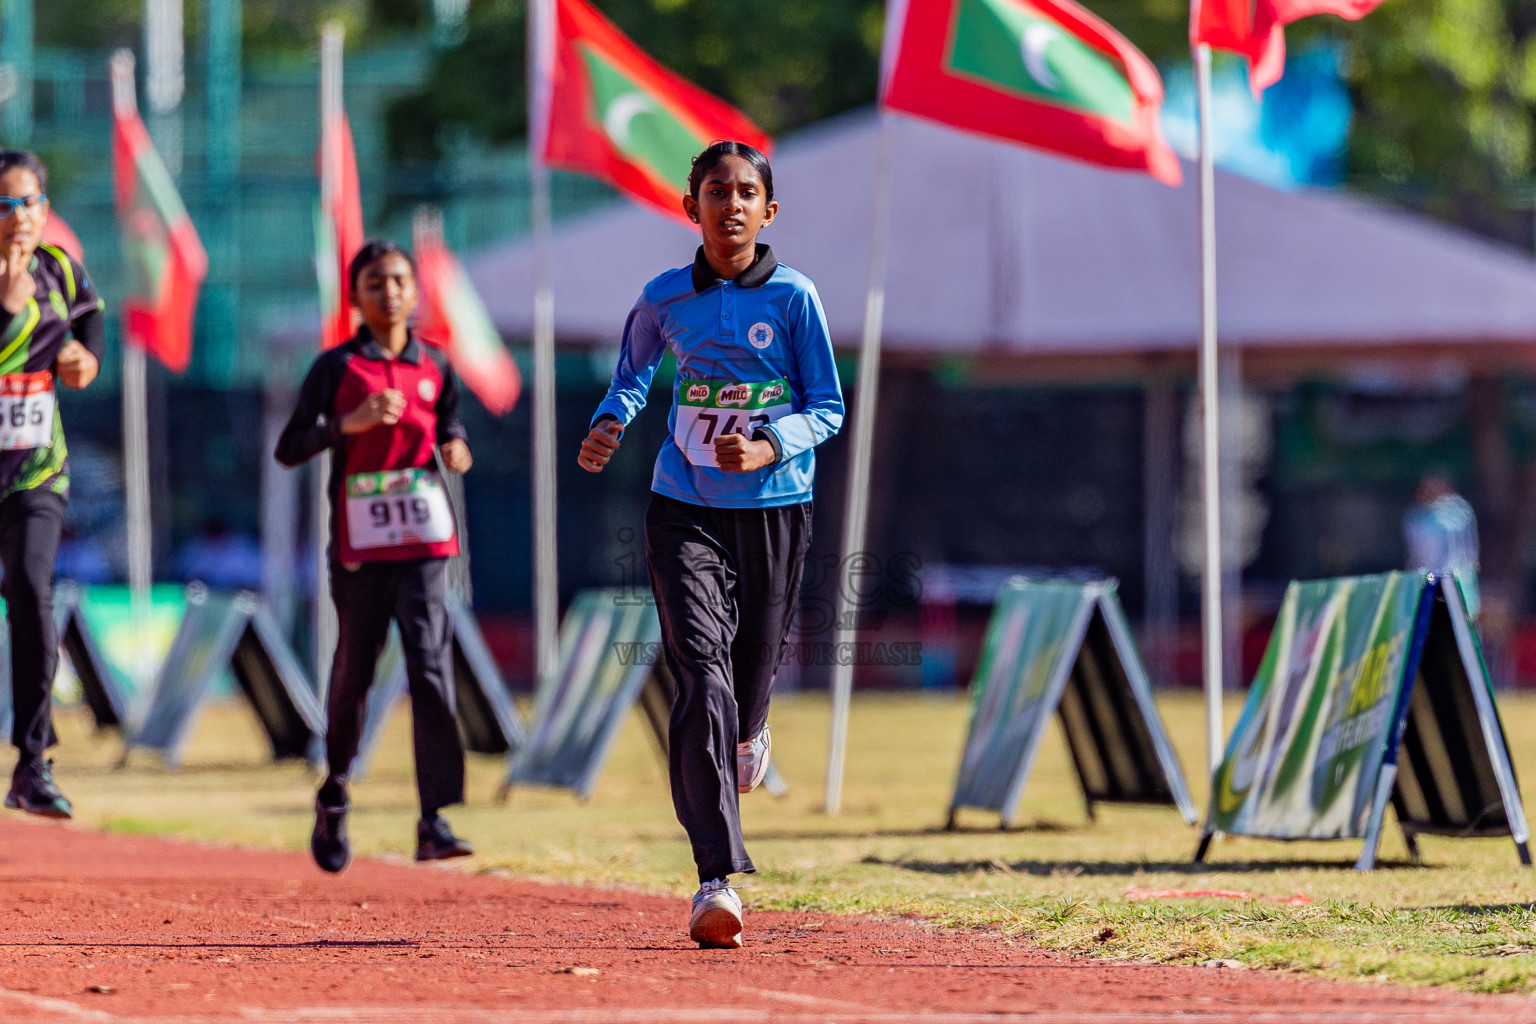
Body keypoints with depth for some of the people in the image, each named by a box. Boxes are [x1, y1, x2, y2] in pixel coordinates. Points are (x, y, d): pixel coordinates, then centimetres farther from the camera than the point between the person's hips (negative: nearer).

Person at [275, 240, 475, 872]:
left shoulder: (434, 367, 9)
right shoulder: (337, 368, 1)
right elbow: (289, 449, -2)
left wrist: (456, 452, -3)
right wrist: (349, 423, -17)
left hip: (422, 540, 1)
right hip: (358, 543, -1)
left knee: (431, 666, -13)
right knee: (353, 671, 8)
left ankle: (435, 819, -18)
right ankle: (334, 797, 32)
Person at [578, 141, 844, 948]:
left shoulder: (793, 297, -3)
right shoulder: (665, 299, 2)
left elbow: (828, 407, -2)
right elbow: (632, 377, 18)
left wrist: (769, 448, -20)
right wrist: (609, 425, -3)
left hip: (775, 510, 0)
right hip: (684, 511, 0)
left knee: (753, 666, 11)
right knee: (701, 678, -15)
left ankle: (747, 732, 54)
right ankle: (717, 881, -21)